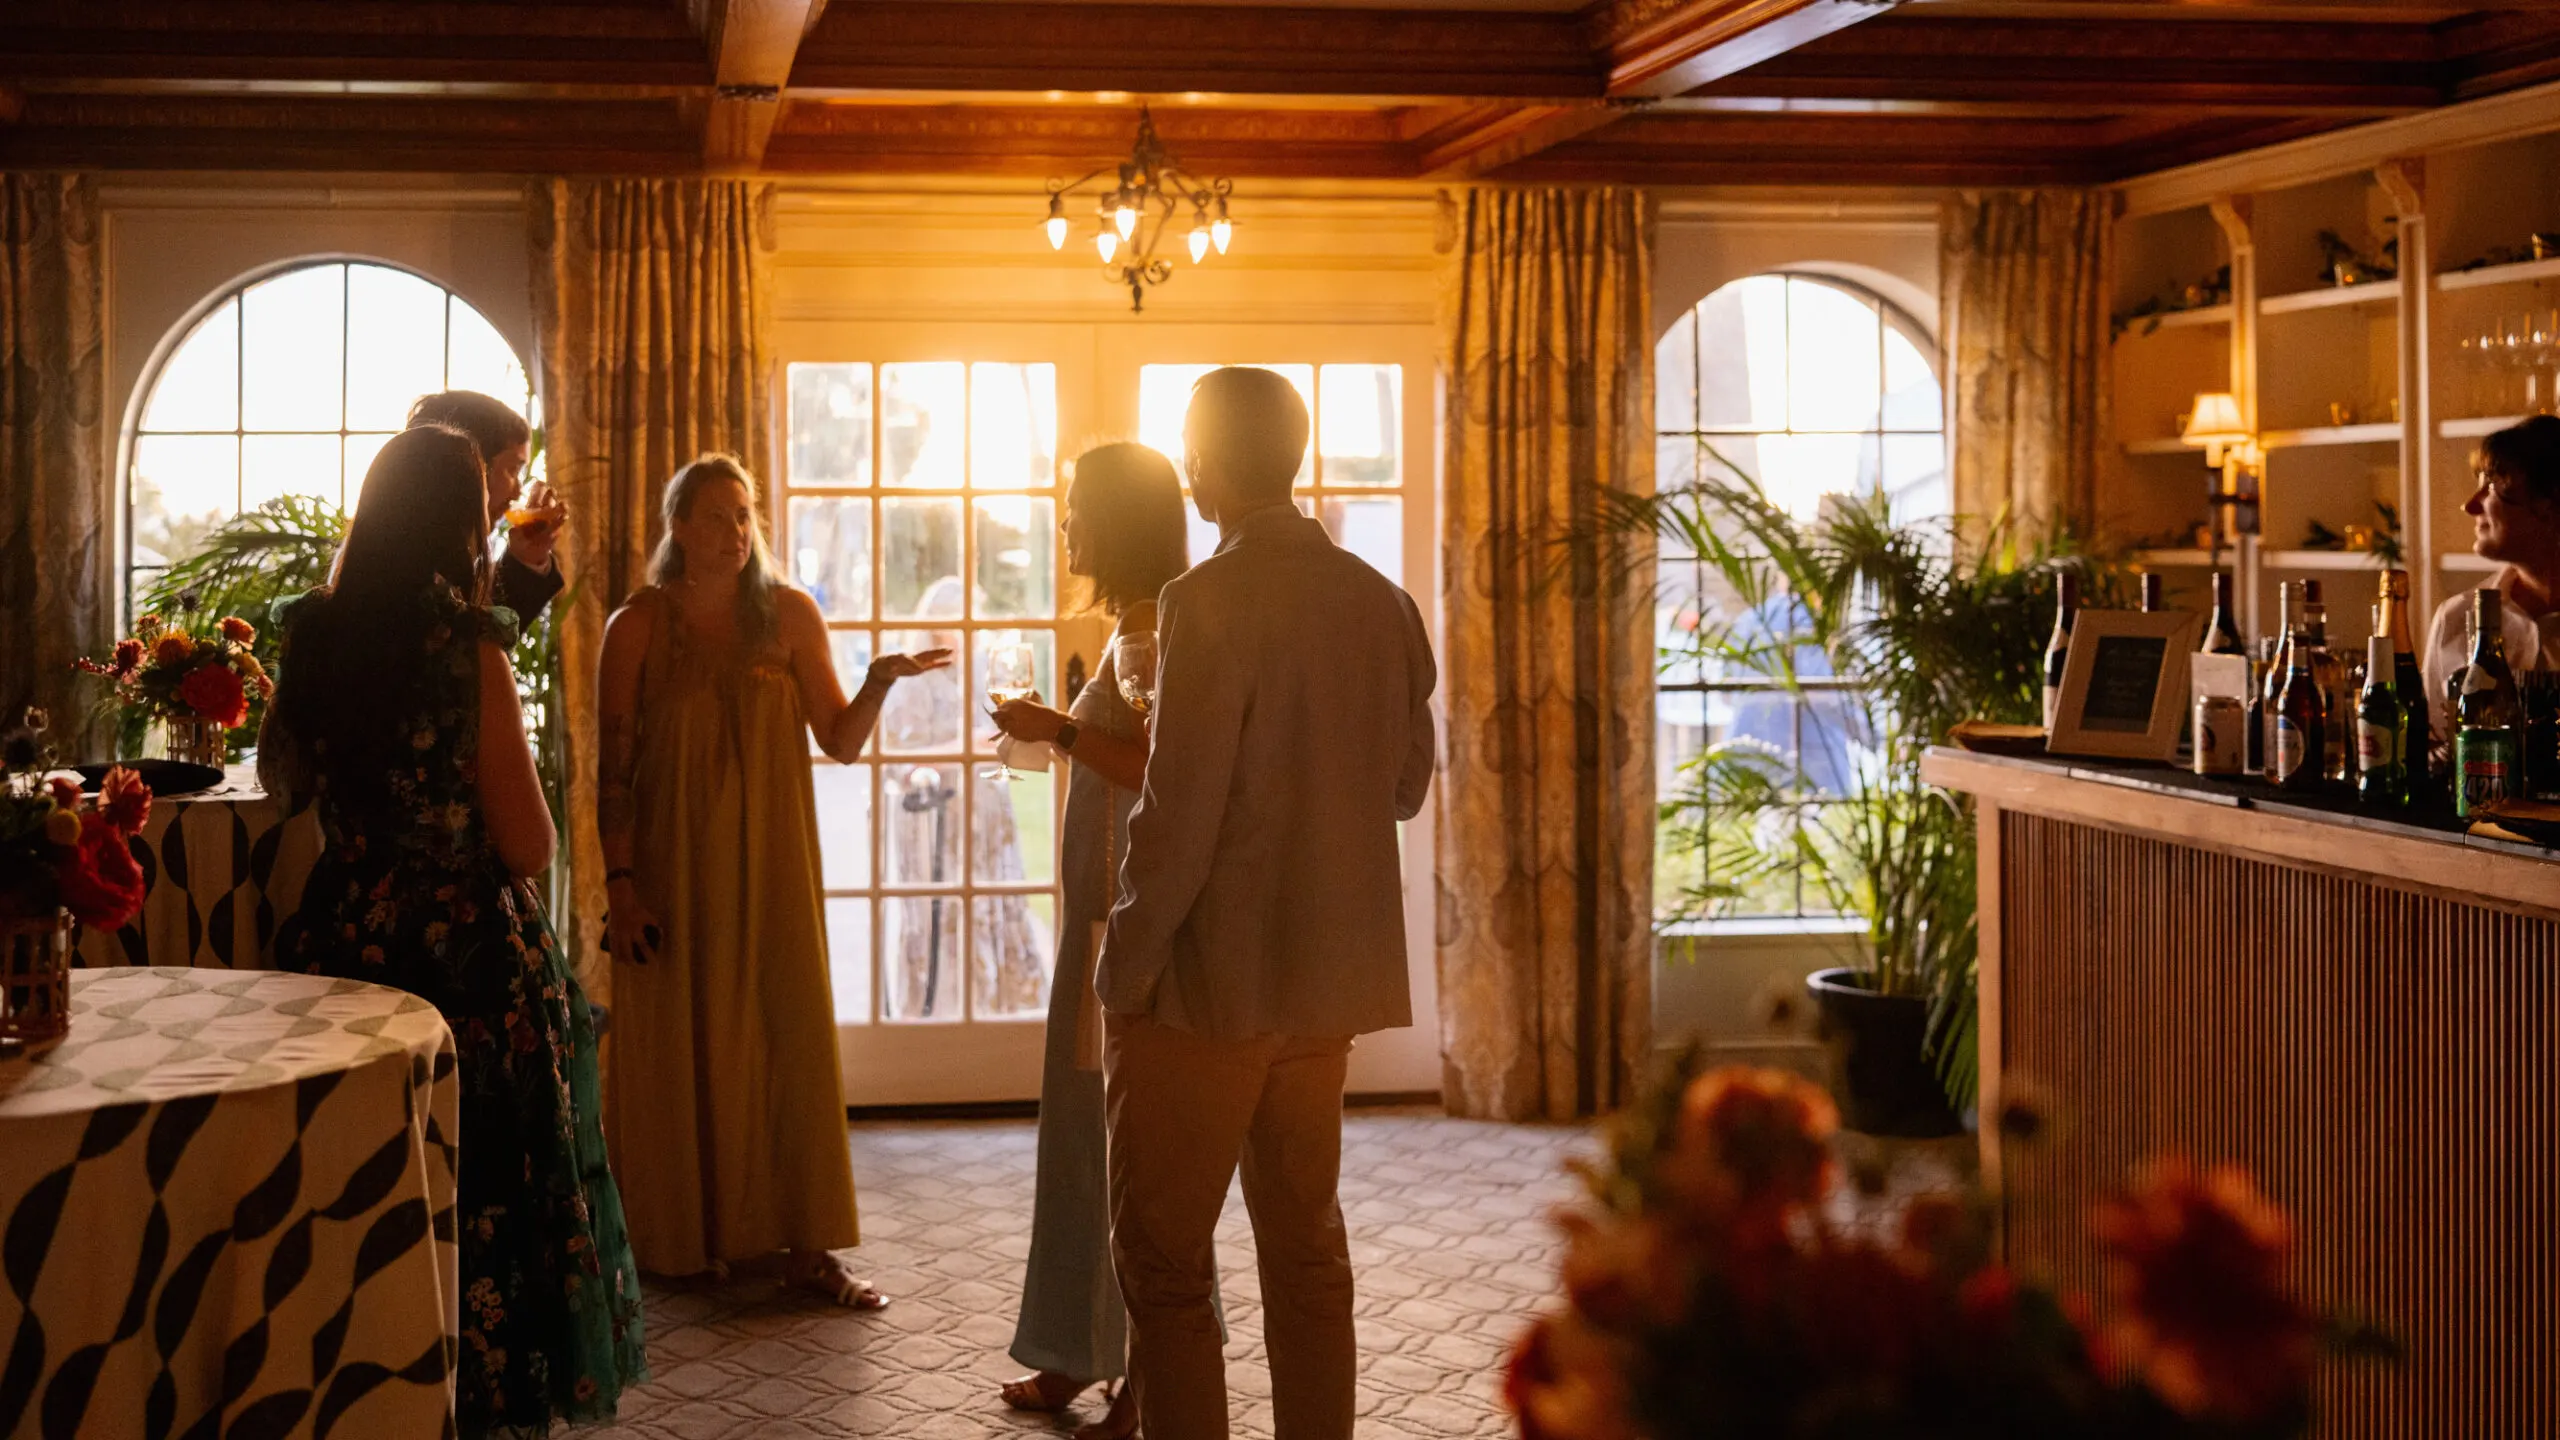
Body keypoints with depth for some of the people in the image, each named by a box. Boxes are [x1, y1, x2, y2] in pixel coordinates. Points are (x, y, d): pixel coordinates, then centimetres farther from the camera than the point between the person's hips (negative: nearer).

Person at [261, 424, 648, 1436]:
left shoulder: (314, 633, 0)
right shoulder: (466, 645, -15)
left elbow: (281, 781, 18)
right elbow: (526, 846, -14)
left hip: (339, 943, 5)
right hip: (470, 958, -5)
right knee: (480, 1197, 6)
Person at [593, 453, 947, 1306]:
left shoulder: (789, 613, 1)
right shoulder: (637, 626, -2)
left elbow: (840, 743, 1)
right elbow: (612, 767, -2)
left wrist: (878, 683, -17)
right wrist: (619, 882, -7)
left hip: (770, 866, 1)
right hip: (673, 868, -1)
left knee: (789, 1041, -1)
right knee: (677, 1050, 4)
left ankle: (806, 1242, 4)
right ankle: (678, 1238, 16)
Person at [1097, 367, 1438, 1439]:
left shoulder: (1209, 601, -16)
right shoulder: (1382, 603, 4)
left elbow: (1178, 817, -19)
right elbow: (1406, 785, 13)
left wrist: (1122, 974, -10)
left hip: (1206, 985, -7)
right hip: (1328, 983, 7)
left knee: (1163, 1265, 2)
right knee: (1305, 1249, 15)